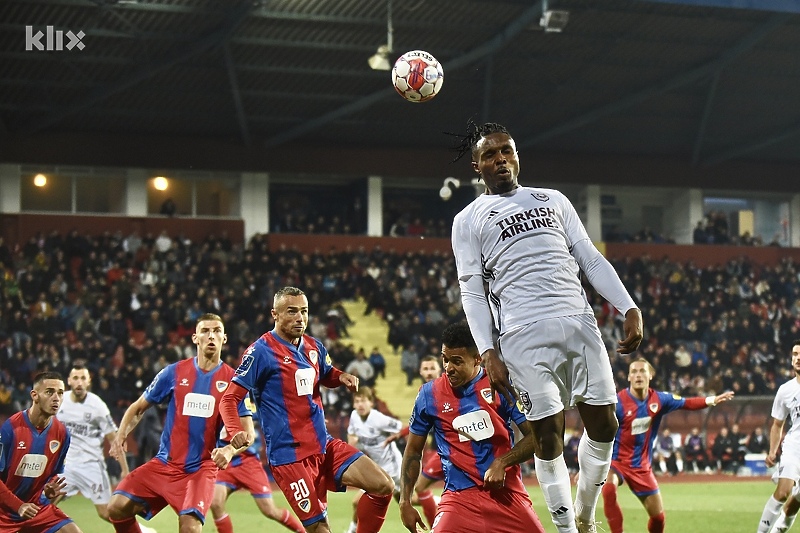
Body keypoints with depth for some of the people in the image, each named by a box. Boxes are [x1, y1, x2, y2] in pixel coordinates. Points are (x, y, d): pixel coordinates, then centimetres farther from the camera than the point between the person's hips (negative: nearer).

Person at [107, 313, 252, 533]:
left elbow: (247, 431, -4)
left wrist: (230, 449, -25)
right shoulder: (174, 372, 3)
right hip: (164, 464, 2)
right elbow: (139, 407, 12)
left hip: (201, 468, -2)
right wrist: (121, 435, -6)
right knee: (118, 507, -14)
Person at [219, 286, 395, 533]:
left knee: (384, 486, -6)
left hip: (324, 446, 7)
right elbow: (229, 399, -11)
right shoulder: (260, 352, -11)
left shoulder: (314, 347, 9)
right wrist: (236, 432, -30)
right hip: (289, 455, -7)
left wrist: (342, 377, 6)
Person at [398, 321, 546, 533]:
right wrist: (405, 503, 7)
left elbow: (534, 436, 0)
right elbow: (413, 452, 12)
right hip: (459, 497, 0)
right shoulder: (429, 394, 3)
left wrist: (502, 462, -14)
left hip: (507, 492, 1)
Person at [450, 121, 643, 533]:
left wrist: (629, 308, 4)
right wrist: (488, 353, -7)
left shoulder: (553, 200, 21)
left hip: (579, 321, 3)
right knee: (548, 433, -7)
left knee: (603, 426, -1)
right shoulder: (468, 220, 12)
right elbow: (472, 290, 5)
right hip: (524, 332, -3)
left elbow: (591, 259, 17)